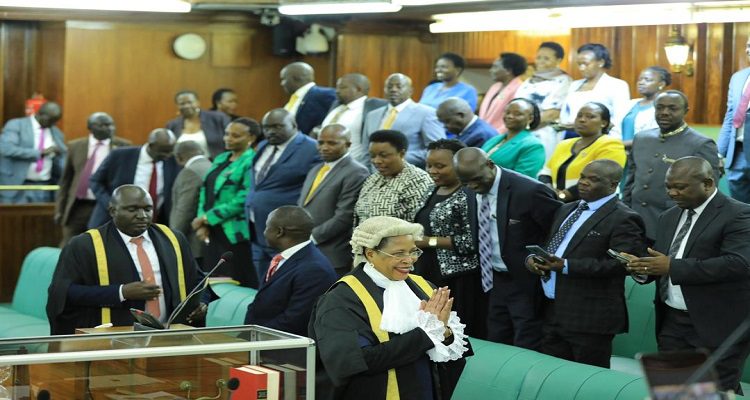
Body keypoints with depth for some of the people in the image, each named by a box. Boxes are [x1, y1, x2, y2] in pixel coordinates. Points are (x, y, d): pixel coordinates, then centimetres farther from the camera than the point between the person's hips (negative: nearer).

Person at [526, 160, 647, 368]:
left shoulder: (623, 219, -9)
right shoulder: (566, 210, 19)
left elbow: (620, 263, -19)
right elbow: (549, 246, 26)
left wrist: (566, 266, -22)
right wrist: (532, 258, 1)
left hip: (591, 319, -8)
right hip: (552, 313, 8)